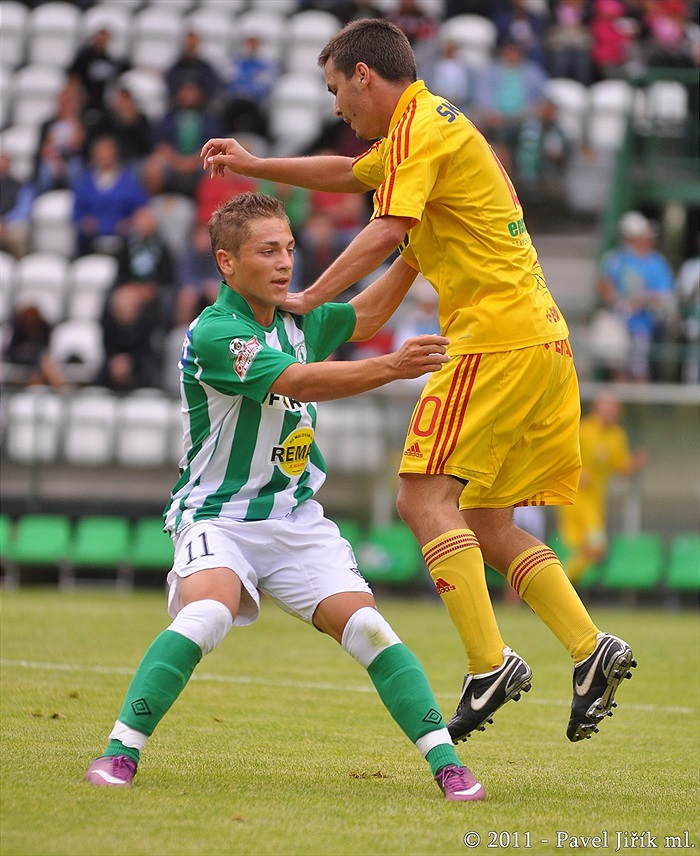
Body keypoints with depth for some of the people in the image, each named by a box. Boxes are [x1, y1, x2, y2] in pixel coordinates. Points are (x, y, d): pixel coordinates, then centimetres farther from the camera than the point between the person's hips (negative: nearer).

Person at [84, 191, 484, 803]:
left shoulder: (297, 320, 6)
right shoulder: (213, 333, -17)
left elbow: (363, 316, 24)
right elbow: (300, 382, -28)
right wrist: (393, 367, -39)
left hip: (298, 519, 6)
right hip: (218, 516, -6)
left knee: (365, 626, -10)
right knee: (206, 614, -32)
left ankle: (446, 763, -8)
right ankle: (120, 753, -25)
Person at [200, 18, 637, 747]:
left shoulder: (421, 128, -7)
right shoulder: (423, 129, 24)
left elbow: (385, 234, -19)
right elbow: (347, 174, 41)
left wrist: (307, 300, -15)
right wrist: (254, 165, 40)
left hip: (497, 337, -10)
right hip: (542, 340, 10)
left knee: (424, 497, -14)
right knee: (486, 526, 10)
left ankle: (489, 664, -23)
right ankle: (591, 650, -1)